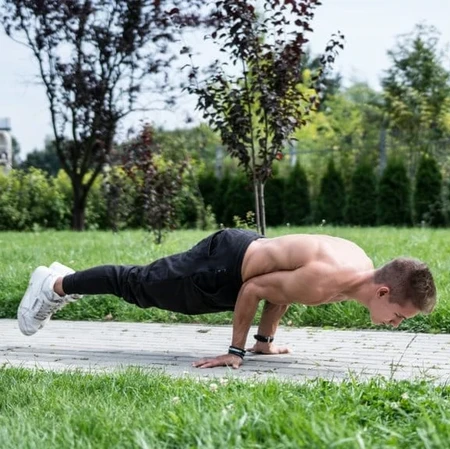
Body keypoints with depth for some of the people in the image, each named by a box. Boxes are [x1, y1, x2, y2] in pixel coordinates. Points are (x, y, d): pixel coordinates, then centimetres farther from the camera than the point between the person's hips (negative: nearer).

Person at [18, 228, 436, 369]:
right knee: (139, 285, 12)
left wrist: (265, 339, 15)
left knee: (142, 283, 25)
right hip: (221, 268, -8)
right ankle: (56, 284, 32)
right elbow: (255, 288, -24)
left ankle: (66, 279, 43)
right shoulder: (325, 282, -35)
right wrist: (235, 350, -15)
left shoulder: (362, 262, -7)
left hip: (247, 250, 8)